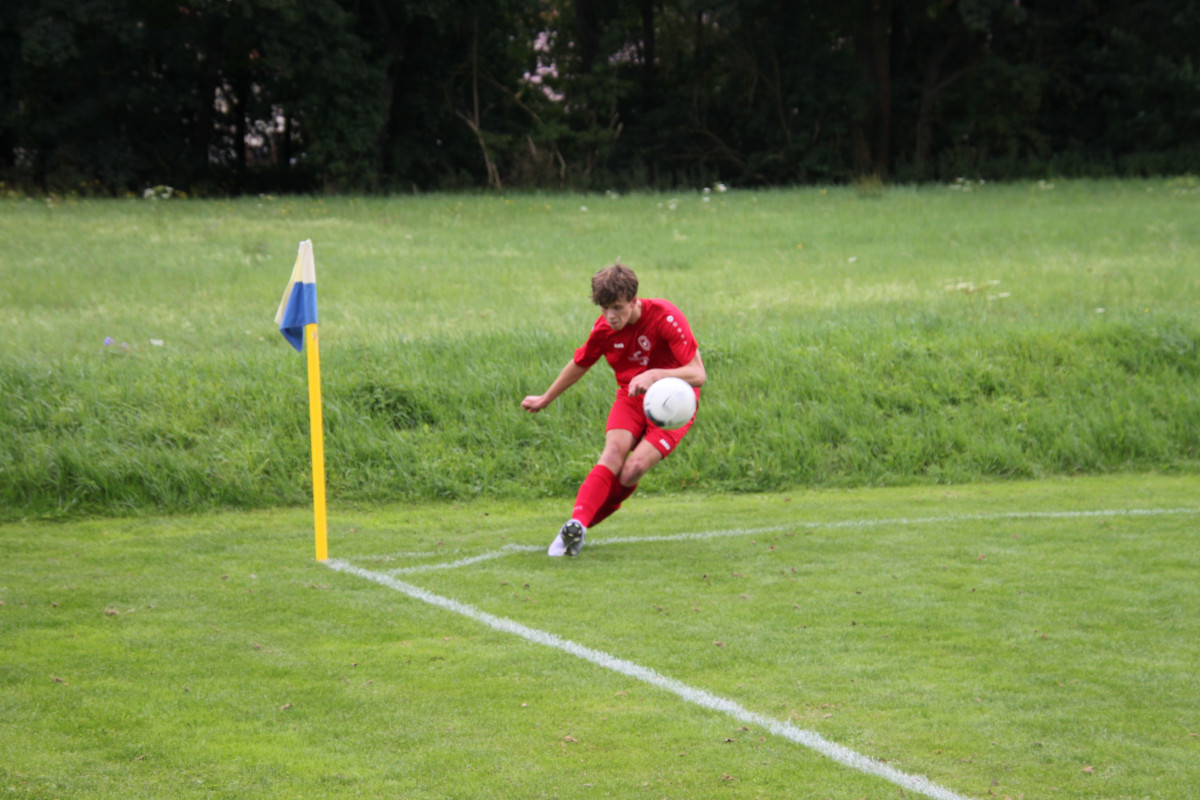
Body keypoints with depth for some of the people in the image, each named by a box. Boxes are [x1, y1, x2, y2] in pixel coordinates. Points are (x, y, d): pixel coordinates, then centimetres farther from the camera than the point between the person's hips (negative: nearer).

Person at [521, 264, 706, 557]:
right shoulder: (605, 329, -8)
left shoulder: (666, 318, -23)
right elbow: (579, 365, 14)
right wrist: (546, 399, 25)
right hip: (631, 398, 3)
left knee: (633, 469, -23)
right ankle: (578, 522, -37)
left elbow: (697, 374, -28)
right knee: (613, 452, -27)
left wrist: (655, 375, -44)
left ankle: (579, 526, -7)